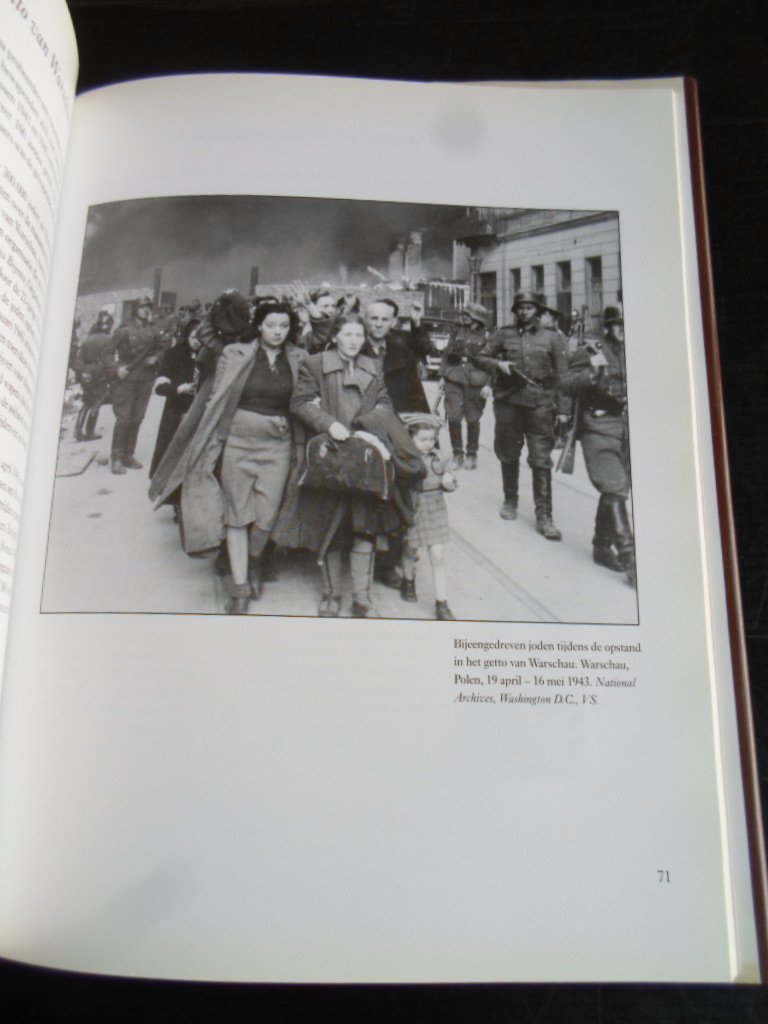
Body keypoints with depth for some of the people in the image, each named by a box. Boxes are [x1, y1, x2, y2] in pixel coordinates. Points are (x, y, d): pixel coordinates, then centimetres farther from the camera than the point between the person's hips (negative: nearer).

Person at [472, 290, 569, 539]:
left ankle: (544, 516, -2)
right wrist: (498, 364, -9)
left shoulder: (551, 338, 8)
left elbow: (562, 375, 7)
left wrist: (562, 408, 0)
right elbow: (479, 357, 12)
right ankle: (510, 501, 33)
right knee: (508, 456, 13)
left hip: (540, 405, -1)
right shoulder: (504, 334, 9)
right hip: (508, 402, 2)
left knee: (541, 461, -6)